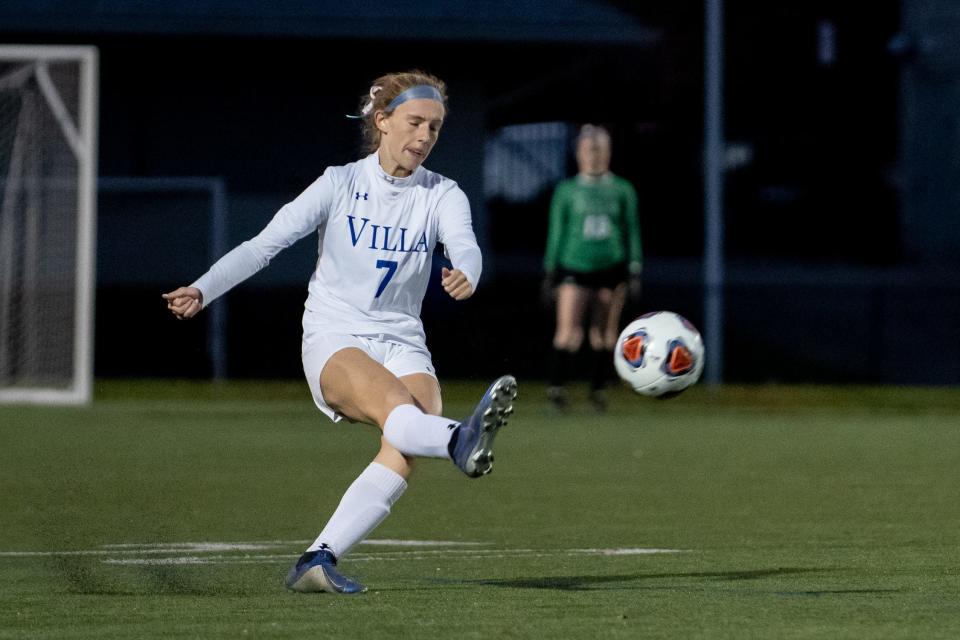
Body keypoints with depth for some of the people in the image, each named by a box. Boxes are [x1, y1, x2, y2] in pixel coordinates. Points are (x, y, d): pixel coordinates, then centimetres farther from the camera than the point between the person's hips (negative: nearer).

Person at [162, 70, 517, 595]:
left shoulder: (441, 196, 4)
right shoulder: (341, 184, -1)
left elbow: (465, 245, -18)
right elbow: (266, 243, -8)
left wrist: (465, 275, -44)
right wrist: (203, 290, -23)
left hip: (402, 343, 3)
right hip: (334, 341, -3)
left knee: (407, 445, -29)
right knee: (395, 406, -36)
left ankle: (319, 559, -30)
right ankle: (460, 442, -70)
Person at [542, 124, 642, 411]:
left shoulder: (622, 190, 9)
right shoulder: (566, 191, 6)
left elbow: (632, 232, 11)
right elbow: (556, 233, 10)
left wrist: (635, 272, 5)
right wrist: (550, 272, 7)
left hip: (611, 268, 1)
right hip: (574, 267, -1)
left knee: (605, 331, 2)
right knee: (568, 330, -14)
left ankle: (598, 387, 12)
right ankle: (556, 386, -15)